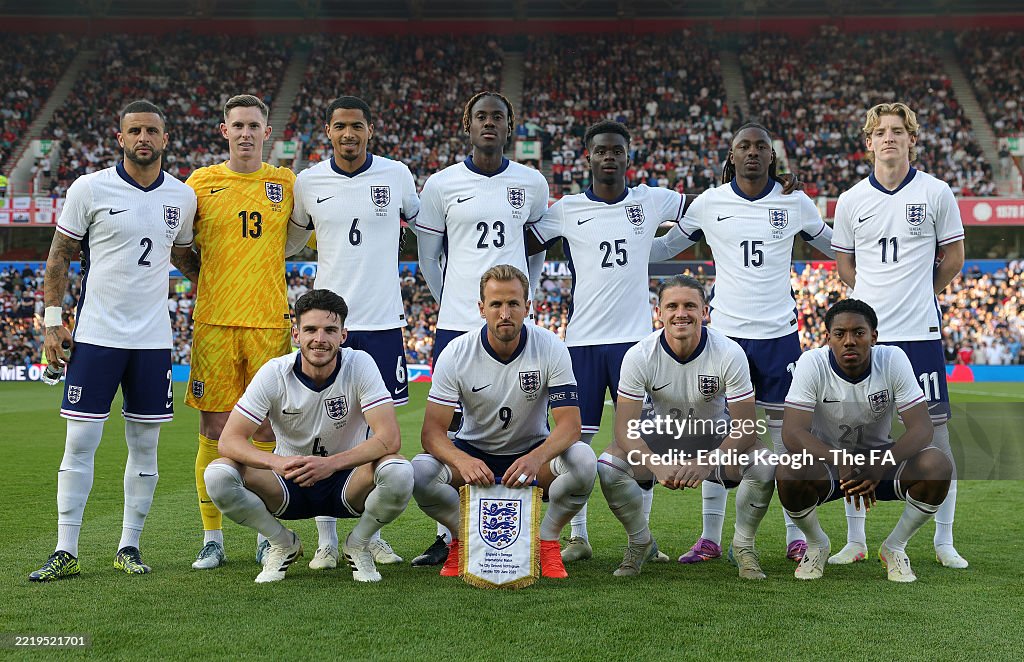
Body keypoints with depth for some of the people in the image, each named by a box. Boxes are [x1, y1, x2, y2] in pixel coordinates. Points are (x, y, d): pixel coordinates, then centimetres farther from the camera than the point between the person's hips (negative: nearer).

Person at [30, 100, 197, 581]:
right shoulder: (89, 188, -3)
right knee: (80, 443, -2)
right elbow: (59, 257, 2)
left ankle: (129, 546, 17)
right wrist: (52, 323, -2)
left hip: (153, 339, 3)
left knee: (144, 446, 6)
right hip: (95, 336, -3)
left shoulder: (182, 197, 7)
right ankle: (65, 551, 6)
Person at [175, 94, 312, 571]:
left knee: (267, 430, 3)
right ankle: (212, 538, 11)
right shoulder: (200, 183, 6)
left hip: (269, 321, 0)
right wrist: (202, 278, 4)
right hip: (214, 321, 0)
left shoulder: (286, 184, 7)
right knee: (214, 431, 1)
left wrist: (259, 263, 3)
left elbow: (296, 241, 18)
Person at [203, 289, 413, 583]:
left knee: (399, 473, -34)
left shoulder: (360, 364, -15)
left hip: (348, 479, -1)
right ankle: (283, 544, 3)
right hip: (289, 483, 1)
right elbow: (229, 440, -17)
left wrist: (332, 463, -38)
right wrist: (277, 462, -37)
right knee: (218, 475, -25)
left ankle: (358, 545, -1)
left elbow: (389, 438, -23)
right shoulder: (274, 373, -12)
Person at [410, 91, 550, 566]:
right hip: (456, 325, 0)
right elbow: (427, 258, 13)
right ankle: (446, 536, 11)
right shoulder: (441, 185, 4)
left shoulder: (532, 183, 8)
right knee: (448, 431, 1)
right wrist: (451, 300, 12)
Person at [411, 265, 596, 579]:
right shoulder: (456, 353, -16)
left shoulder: (551, 348, -16)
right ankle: (463, 539, -1)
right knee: (420, 470, -30)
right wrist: (461, 461, -42)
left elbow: (569, 423, -22)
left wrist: (536, 458, -44)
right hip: (473, 451, 0)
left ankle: (547, 541, -6)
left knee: (583, 460, -32)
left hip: (533, 451, 0)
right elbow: (432, 430, -19)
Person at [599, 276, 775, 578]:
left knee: (764, 467, -29)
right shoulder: (639, 356, -22)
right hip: (661, 432, 1)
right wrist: (656, 465, -42)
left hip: (716, 432, 0)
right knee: (608, 465, -26)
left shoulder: (729, 353, -24)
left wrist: (707, 462, -40)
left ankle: (743, 547, 1)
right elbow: (625, 428, -23)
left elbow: (746, 428, -23)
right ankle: (640, 542, 4)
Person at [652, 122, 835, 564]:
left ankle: (796, 538, 14)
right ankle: (710, 538, 12)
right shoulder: (709, 203, 3)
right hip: (725, 330, 0)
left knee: (785, 432, 3)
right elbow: (665, 249, 15)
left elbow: (839, 248, 19)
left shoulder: (794, 203, 4)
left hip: (779, 333, 0)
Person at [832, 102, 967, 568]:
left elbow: (953, 257, 9)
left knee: (934, 429, 1)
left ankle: (944, 541, 14)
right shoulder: (851, 200, 4)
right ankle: (855, 541, 15)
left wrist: (917, 296, 8)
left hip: (920, 332, -1)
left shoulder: (936, 193, 0)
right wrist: (876, 298, 8)